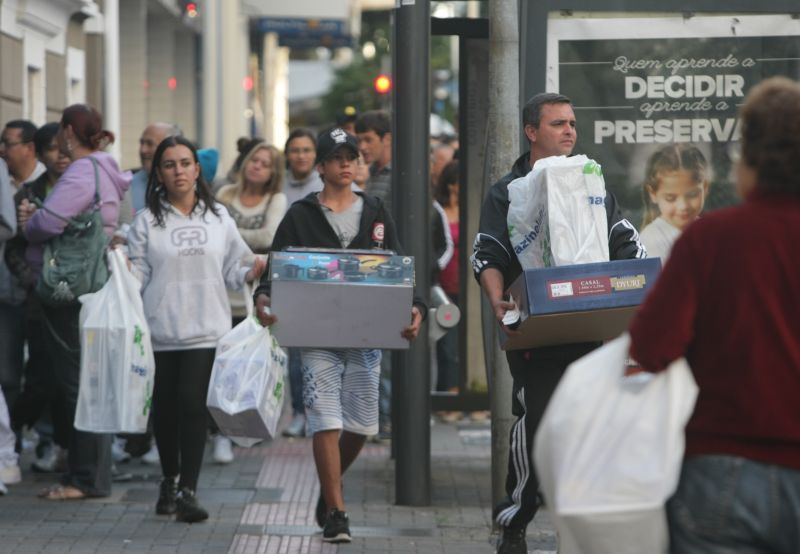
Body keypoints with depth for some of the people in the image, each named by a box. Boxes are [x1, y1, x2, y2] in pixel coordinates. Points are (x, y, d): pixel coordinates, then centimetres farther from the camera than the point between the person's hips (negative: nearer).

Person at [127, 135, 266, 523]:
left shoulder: (218, 218, 11)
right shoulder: (147, 221, 5)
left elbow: (233, 271, 13)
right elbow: (137, 275, 3)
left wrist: (255, 271, -6)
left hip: (206, 329, 0)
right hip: (161, 330, 0)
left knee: (193, 404, -12)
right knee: (165, 408, 8)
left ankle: (188, 491, -11)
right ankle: (169, 480, 30)